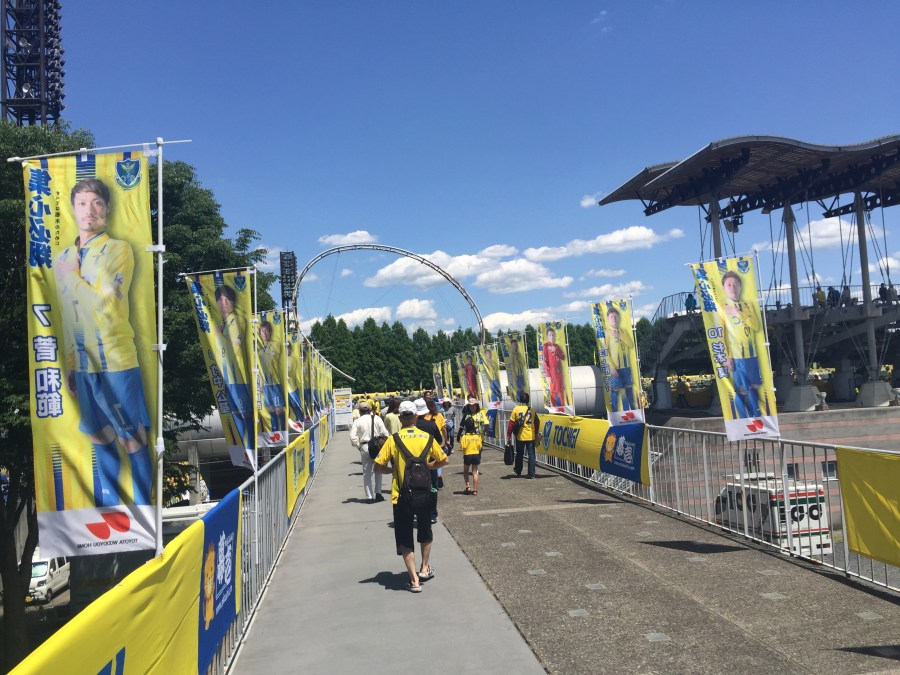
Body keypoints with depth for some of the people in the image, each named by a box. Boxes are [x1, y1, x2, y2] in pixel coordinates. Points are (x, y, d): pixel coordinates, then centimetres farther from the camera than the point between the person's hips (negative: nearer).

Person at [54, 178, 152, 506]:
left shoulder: (119, 249, -6)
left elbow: (106, 304, -16)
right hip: (83, 364, 6)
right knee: (99, 436, 15)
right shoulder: (63, 258, 12)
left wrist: (71, 276, -5)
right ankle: (107, 507, 28)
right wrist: (69, 363, 15)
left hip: (116, 361, -6)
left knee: (132, 438, 1)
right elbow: (67, 315, 16)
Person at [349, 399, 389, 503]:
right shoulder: (376, 418, -1)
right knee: (378, 470, 15)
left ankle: (369, 496, 8)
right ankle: (378, 493, 9)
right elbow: (384, 433, -5)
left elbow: (353, 437, -8)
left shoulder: (357, 421, 0)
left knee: (367, 473, 8)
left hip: (364, 447, 0)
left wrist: (359, 446, 4)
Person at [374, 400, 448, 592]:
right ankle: (425, 569, 35)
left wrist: (393, 469, 8)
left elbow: (378, 467, -10)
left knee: (405, 538, 8)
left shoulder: (394, 439, -9)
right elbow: (444, 461, 5)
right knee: (425, 532, 25)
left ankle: (414, 580, 6)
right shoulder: (427, 437, -3)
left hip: (402, 496, -2)